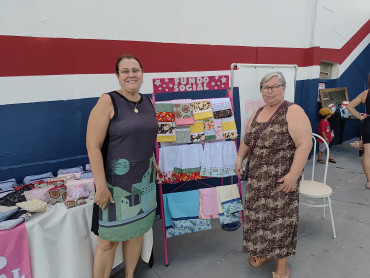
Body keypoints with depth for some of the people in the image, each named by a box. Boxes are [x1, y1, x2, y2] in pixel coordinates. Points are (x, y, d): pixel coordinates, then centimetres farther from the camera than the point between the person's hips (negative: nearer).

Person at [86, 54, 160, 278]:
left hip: (144, 179, 6)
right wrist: (101, 185, -19)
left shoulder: (148, 103, 6)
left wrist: (153, 164, 16)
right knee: (109, 240, 4)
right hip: (115, 181, -6)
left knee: (137, 230, 17)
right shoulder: (108, 102, -12)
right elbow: (93, 146, -16)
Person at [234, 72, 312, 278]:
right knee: (259, 215, 14)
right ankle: (264, 251, 35)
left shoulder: (293, 112, -12)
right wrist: (240, 158, 8)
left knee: (280, 217, 4)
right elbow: (247, 139, 19)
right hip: (257, 178, 6)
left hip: (282, 179, -6)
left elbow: (305, 144, -18)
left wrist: (293, 174, -22)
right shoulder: (258, 113, 10)